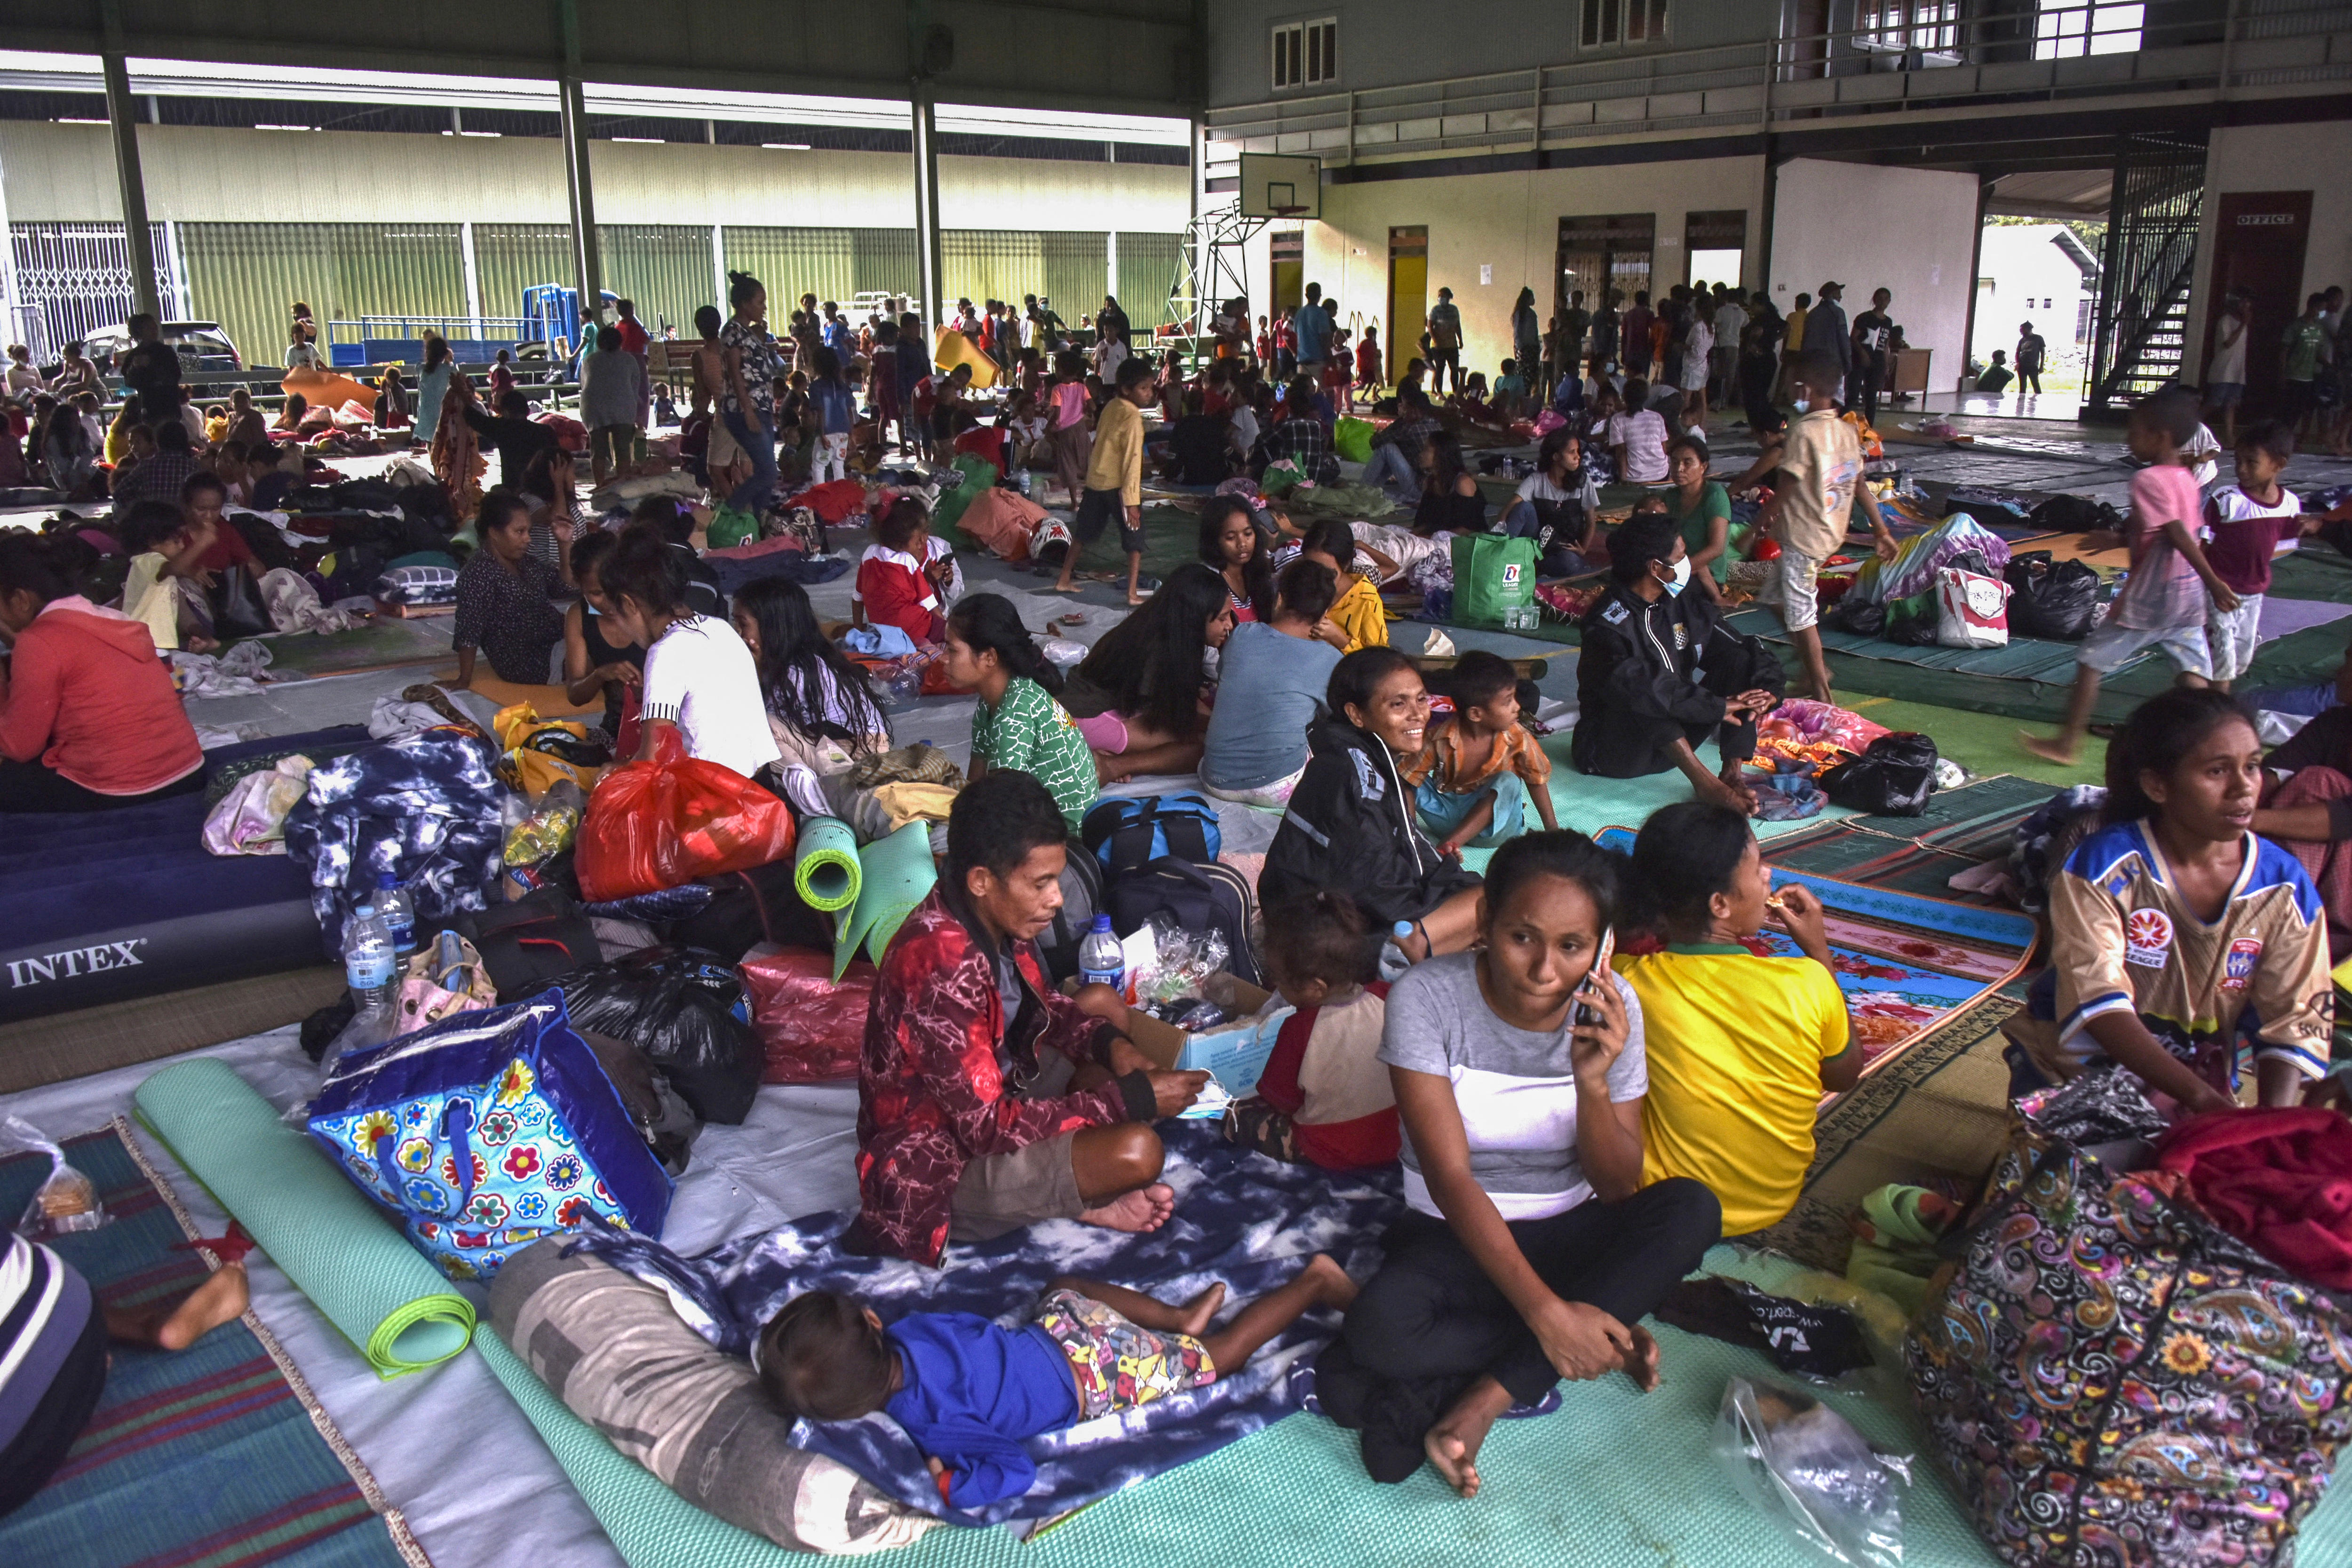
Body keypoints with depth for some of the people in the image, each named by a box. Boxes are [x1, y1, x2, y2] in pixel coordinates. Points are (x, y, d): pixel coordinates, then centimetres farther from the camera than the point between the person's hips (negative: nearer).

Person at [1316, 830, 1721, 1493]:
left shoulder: (1610, 1008, -10)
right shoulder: (1428, 997, -20)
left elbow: (1617, 1189, -9)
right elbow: (1450, 1178, -22)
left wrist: (1593, 1082, -28)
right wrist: (1546, 1310, -31)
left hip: (1570, 1234, 3)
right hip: (1457, 1236, -3)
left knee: (1692, 1209, -27)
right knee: (1378, 1329, -34)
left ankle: (1485, 1400, -26)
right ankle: (1607, 1343, -13)